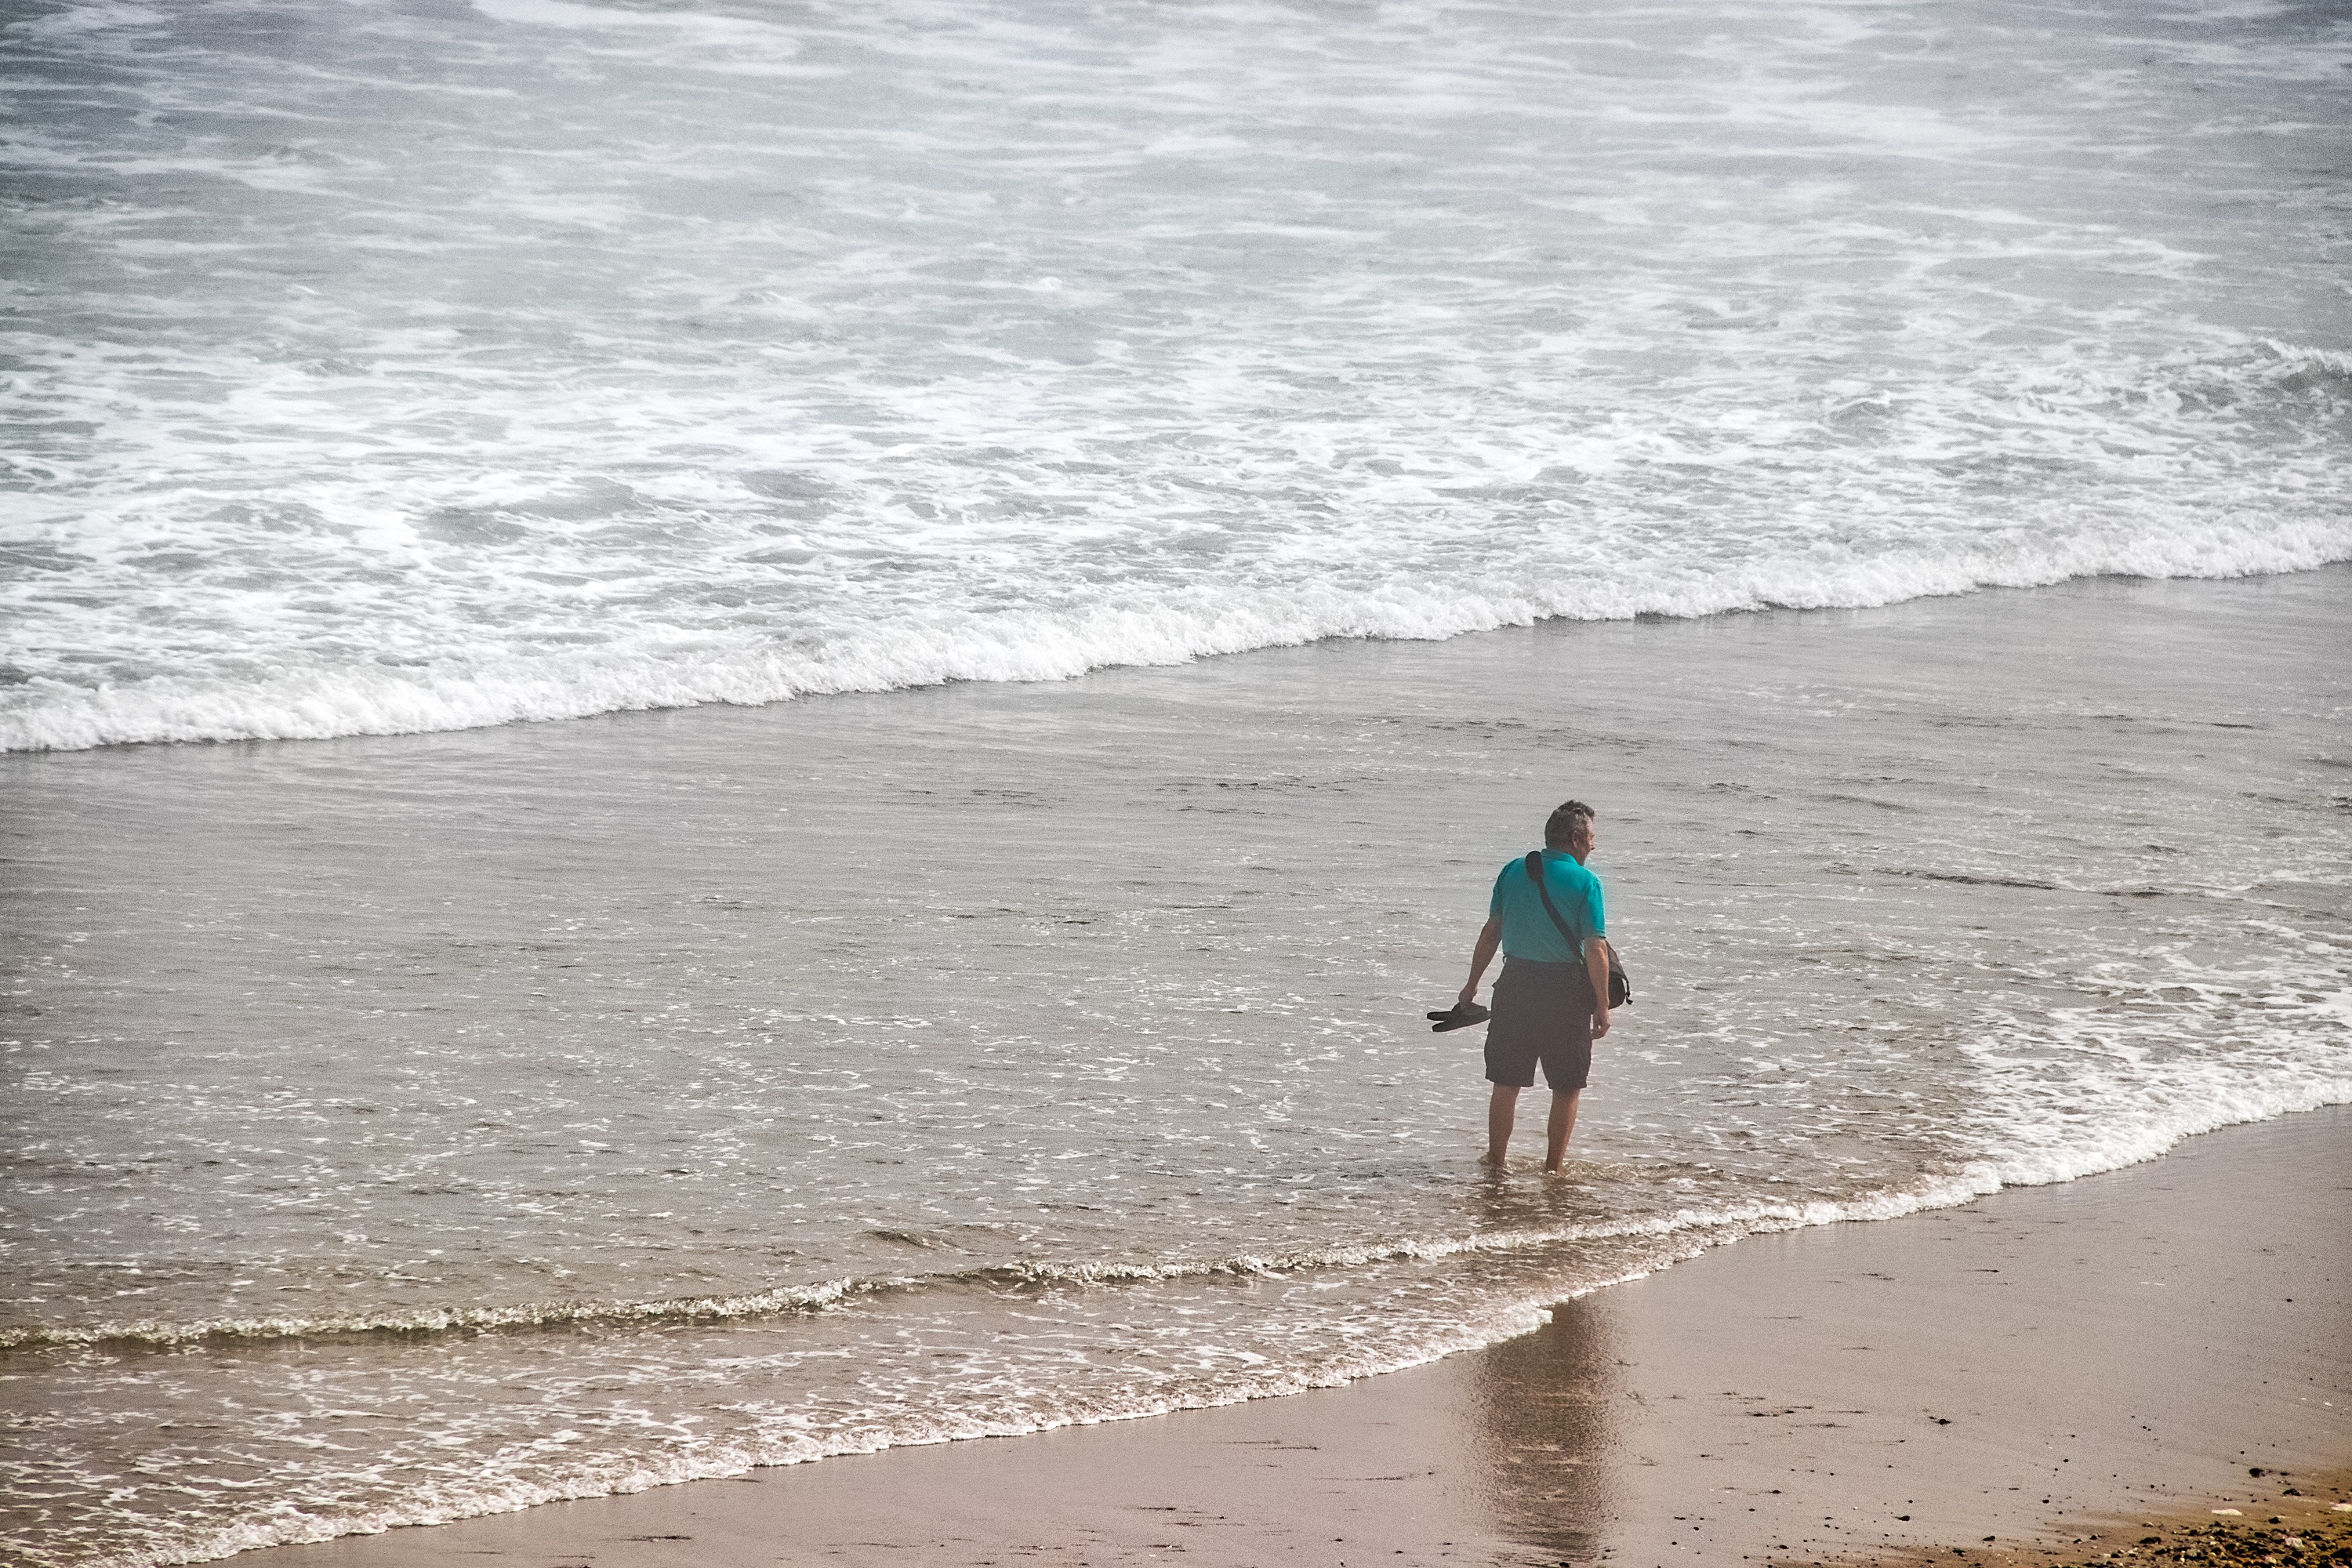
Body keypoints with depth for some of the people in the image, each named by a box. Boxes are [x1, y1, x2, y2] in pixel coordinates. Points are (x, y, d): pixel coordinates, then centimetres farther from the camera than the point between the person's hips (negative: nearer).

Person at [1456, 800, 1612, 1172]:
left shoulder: (1514, 872, 3)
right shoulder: (1586, 883, -10)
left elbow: (1491, 932, 6)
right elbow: (1596, 949, -13)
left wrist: (1472, 986, 13)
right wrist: (1602, 1006, -7)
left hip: (1516, 984, 3)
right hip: (1566, 993, -3)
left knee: (1506, 1081, 13)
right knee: (1567, 1086, 9)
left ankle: (1495, 1160, 19)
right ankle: (1553, 1168, 10)